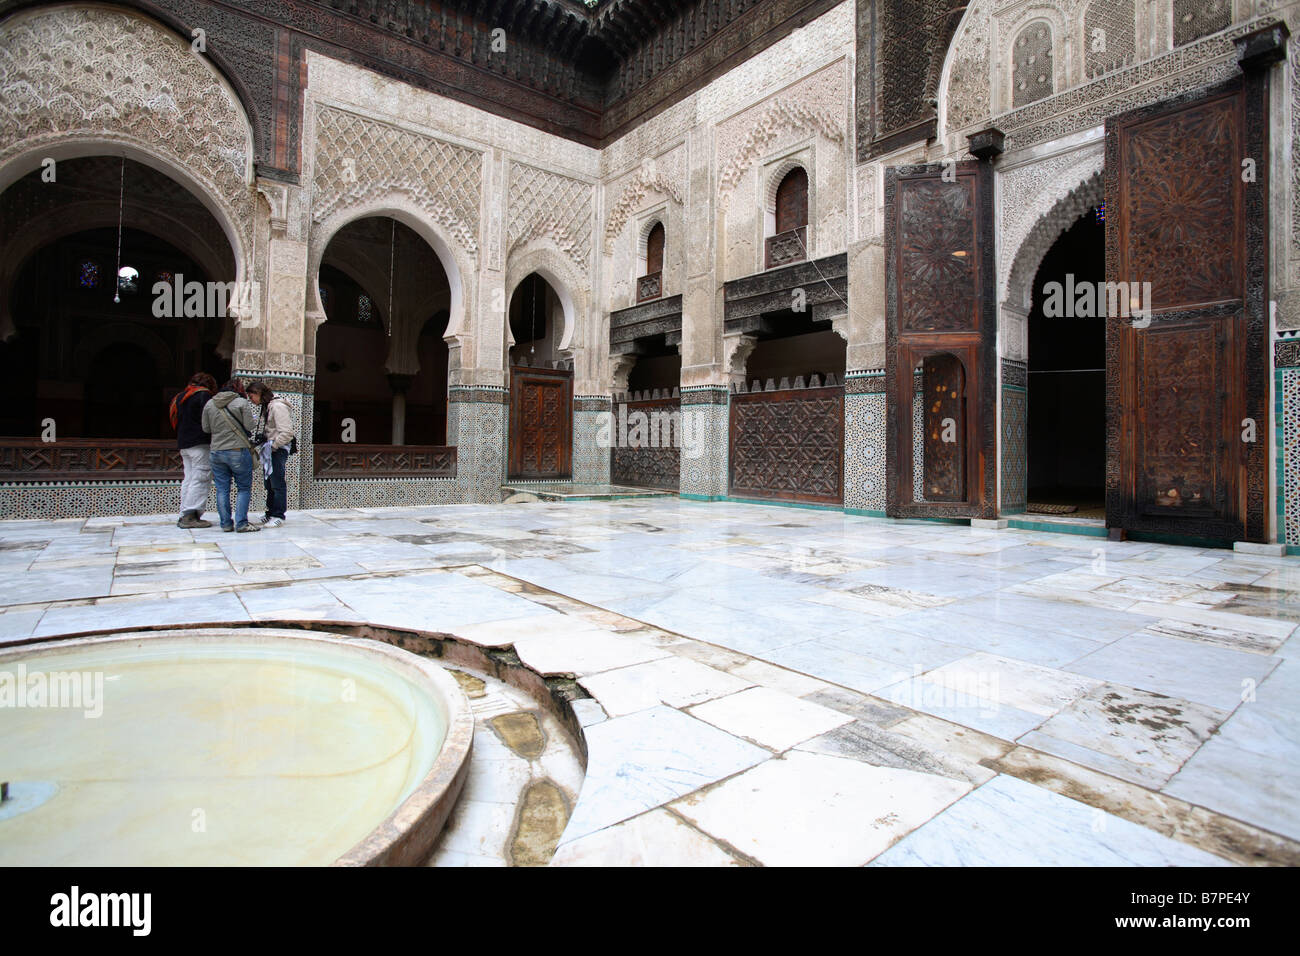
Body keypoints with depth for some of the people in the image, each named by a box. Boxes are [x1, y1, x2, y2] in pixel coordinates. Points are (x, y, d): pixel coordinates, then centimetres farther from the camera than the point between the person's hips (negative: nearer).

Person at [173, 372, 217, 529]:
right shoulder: (204, 394, -4)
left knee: (188, 479, 10)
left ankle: (184, 516, 10)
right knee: (200, 480, -9)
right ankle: (191, 516, -14)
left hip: (183, 444, 8)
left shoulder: (180, 397, 20)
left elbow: (177, 421, 21)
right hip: (200, 444, -8)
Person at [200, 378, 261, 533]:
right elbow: (249, 426, -9)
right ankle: (241, 523, -3)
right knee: (244, 488, 2)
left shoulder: (209, 404, 9)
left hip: (217, 452, 4)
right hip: (238, 451, -4)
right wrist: (254, 419, 11)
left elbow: (206, 429, 10)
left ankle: (226, 523, 9)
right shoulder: (242, 402, -6)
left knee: (222, 489, 8)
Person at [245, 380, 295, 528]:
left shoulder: (278, 406, -15)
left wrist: (273, 446, -15)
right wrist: (259, 439, 7)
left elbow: (286, 432, -21)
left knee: (277, 483, -6)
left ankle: (278, 516, 0)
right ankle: (271, 513, 21)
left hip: (278, 449, -10)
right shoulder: (265, 407, 16)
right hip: (269, 449, 10)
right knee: (269, 484, 13)